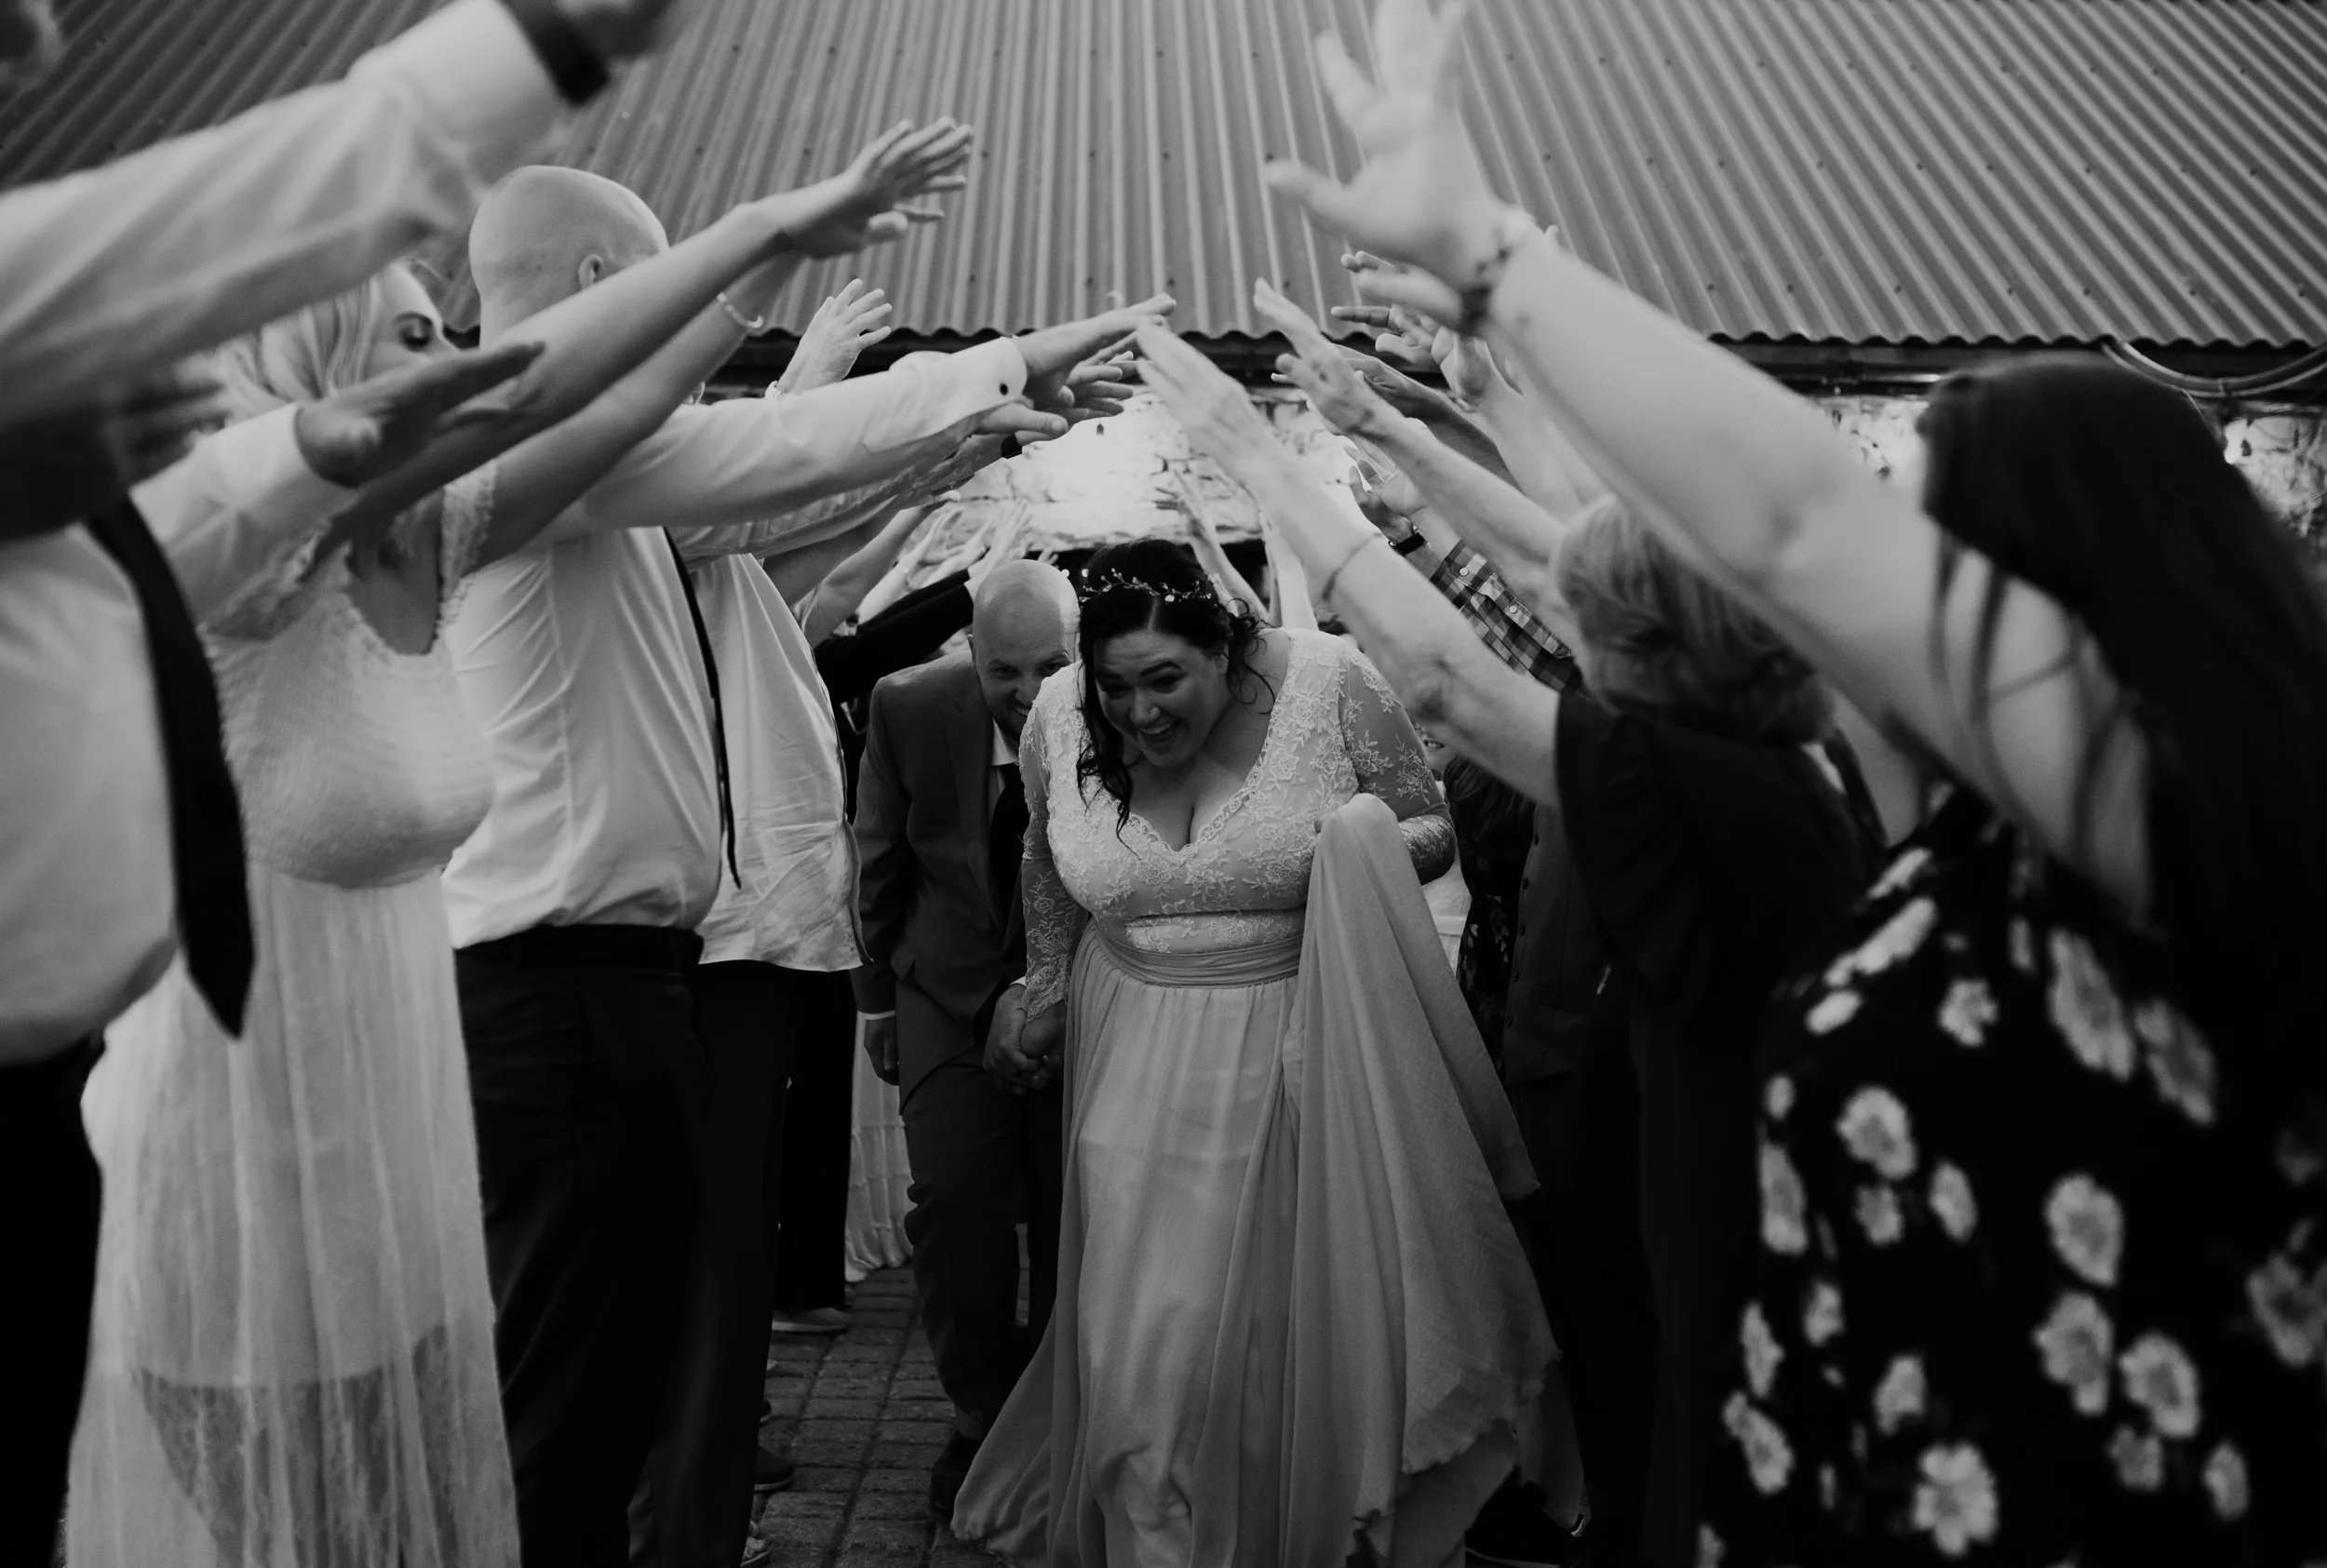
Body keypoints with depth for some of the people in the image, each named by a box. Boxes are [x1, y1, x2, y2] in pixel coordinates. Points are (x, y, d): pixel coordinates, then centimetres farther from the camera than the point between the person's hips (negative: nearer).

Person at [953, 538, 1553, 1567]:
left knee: (1292, 1321, 8)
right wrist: (1044, 994, 18)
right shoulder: (1059, 717, -6)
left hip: (1299, 1061, -2)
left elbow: (1433, 832, -4)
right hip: (1138, 1068, 2)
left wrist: (1371, 851, -24)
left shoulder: (1328, 683, -15)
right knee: (1146, 1336, 3)